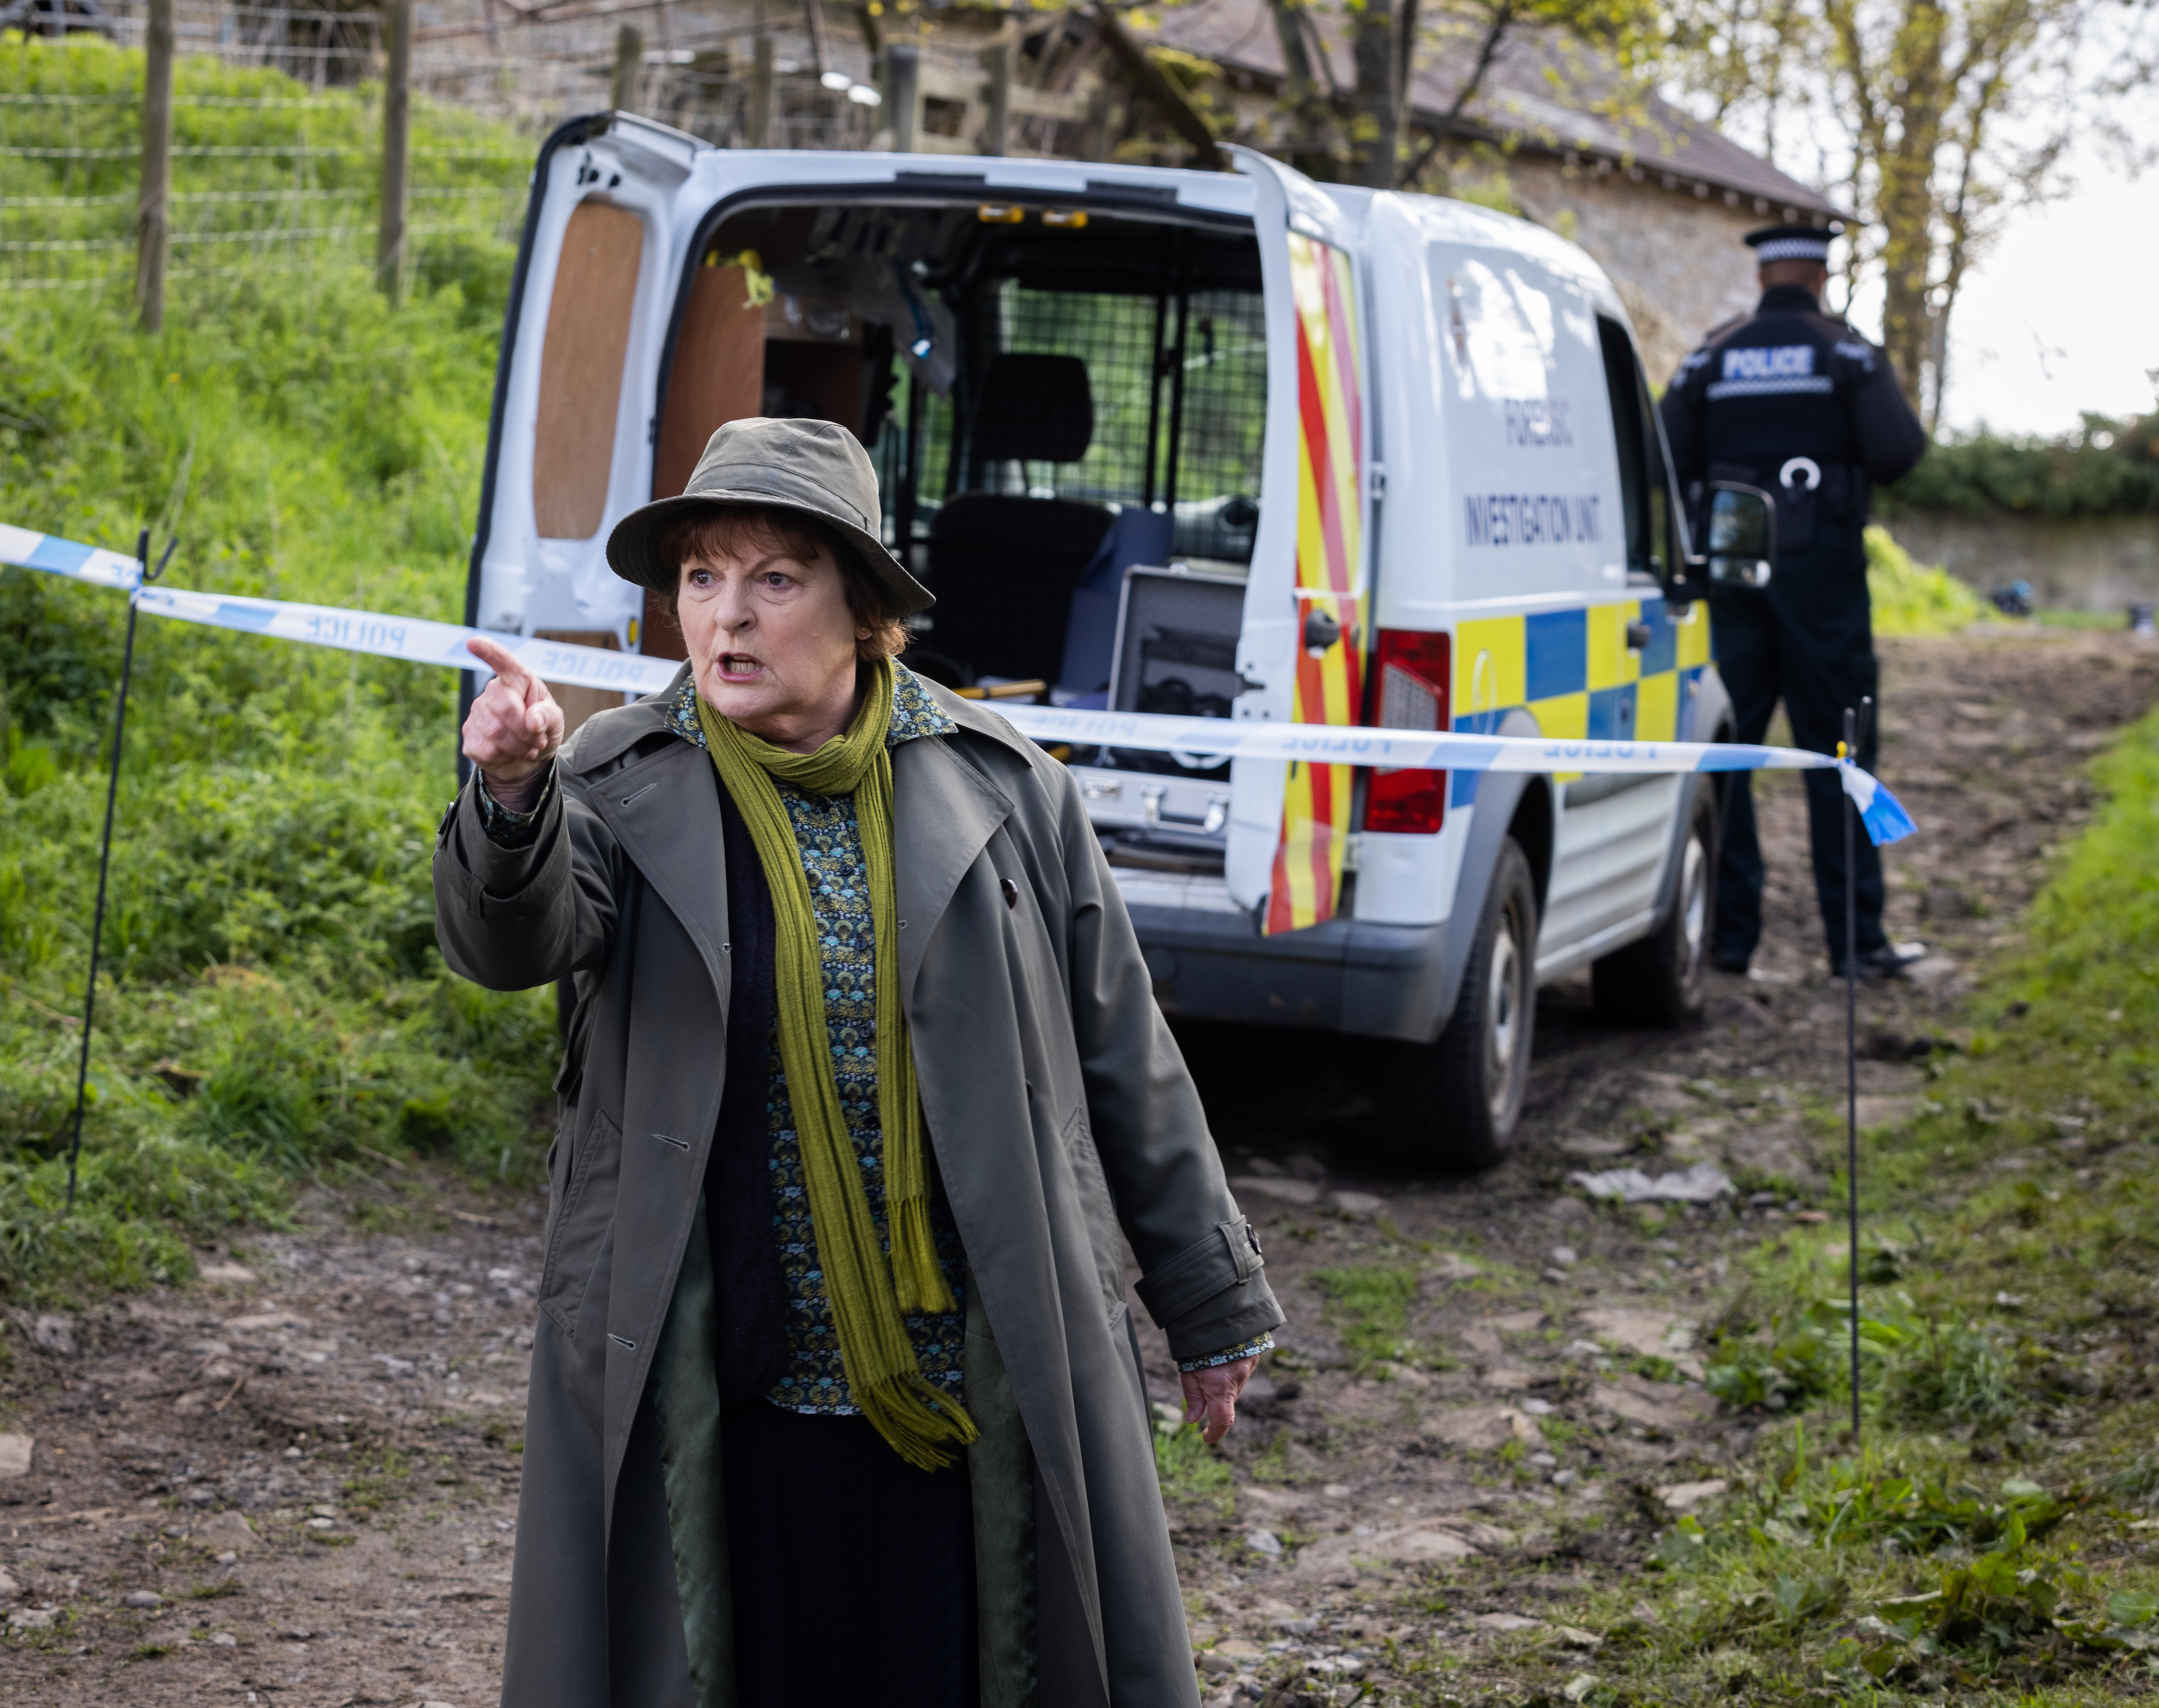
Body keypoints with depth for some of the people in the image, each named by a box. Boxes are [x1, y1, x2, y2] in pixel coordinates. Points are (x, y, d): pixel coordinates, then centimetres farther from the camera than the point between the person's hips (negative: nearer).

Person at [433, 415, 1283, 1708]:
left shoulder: (1002, 788, 2)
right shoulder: (627, 789, -1)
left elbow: (1123, 1060, 8)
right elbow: (510, 939, -21)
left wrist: (1212, 1303, 12)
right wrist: (512, 797, -43)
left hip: (977, 1397, 1)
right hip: (723, 1407, 0)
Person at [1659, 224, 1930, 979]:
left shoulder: (1711, 357, 6)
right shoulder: (1847, 352, -1)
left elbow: (1667, 466, 0)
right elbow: (1896, 450, -12)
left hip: (1732, 571, 2)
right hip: (1820, 567, -2)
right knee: (1837, 749, 2)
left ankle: (1729, 933, 5)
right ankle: (1857, 937, 1)